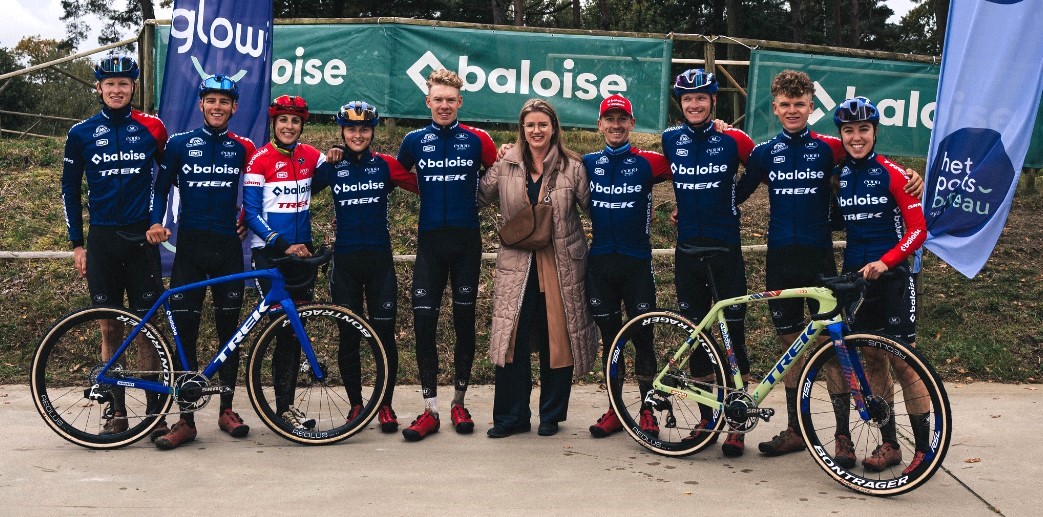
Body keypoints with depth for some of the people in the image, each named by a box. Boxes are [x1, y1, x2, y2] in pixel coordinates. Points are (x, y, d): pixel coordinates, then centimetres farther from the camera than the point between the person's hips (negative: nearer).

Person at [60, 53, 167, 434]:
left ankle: (154, 411, 8)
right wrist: (76, 244, 5)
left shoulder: (150, 128, 2)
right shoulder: (82, 134, 4)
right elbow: (70, 190, 9)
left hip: (141, 239, -1)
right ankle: (116, 411, 14)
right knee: (109, 328, 5)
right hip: (101, 241, 1)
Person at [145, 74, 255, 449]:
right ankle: (186, 419, 5)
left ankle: (226, 409, 19)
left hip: (228, 248, 1)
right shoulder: (180, 144, 3)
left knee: (229, 331, 7)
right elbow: (161, 188, 8)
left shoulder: (242, 148, 6)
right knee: (185, 333, -1)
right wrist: (156, 222, -7)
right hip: (189, 247, -1)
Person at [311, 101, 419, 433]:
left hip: (379, 259, 0)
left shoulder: (386, 165, 1)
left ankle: (386, 406, 13)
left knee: (384, 333, 1)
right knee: (348, 336, 6)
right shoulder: (330, 167, 3)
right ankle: (355, 404, 18)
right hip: (345, 260, 1)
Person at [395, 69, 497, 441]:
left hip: (466, 240, -1)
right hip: (430, 241, 1)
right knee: (424, 322, -3)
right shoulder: (414, 141, 4)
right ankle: (430, 409, 5)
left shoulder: (477, 140, 0)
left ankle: (459, 403, 19)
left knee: (464, 321, 6)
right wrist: (431, 192, 11)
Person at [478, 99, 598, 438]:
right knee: (511, 340, 1)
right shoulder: (505, 166, 6)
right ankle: (511, 417, 12)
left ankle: (551, 415, 19)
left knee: (557, 340, 5)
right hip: (517, 266, 2)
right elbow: (479, 195, 13)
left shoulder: (572, 167, 1)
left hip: (561, 266, -1)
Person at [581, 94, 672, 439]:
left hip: (637, 261, -2)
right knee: (609, 337, 10)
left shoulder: (647, 162, -3)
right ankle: (615, 410, 20)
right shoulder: (587, 164, 4)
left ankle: (648, 411, 14)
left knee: (642, 338, 2)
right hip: (600, 262, 2)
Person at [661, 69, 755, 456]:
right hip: (688, 249, 3)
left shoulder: (732, 140, -5)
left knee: (734, 335, -1)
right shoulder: (670, 139, 3)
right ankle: (706, 417, 20)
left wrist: (724, 203, 9)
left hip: (725, 248, -3)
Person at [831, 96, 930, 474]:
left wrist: (884, 261, -21)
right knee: (871, 362, 9)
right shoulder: (838, 174, 6)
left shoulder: (891, 174, -7)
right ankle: (889, 444, 18)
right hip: (854, 275, 5)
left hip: (890, 276, -5)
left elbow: (918, 229, -10)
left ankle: (924, 447, 3)